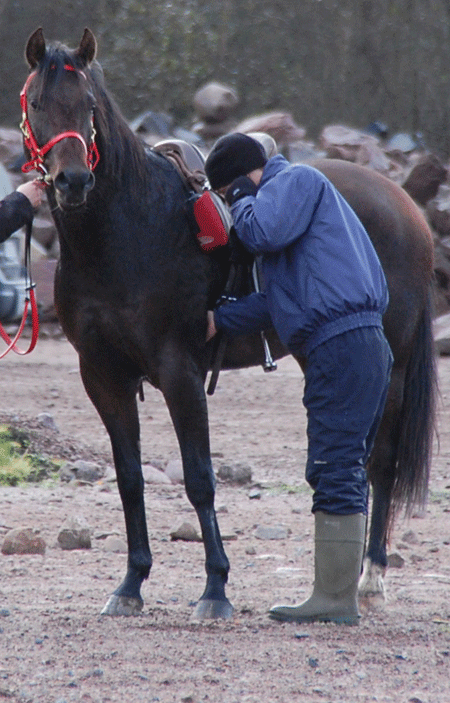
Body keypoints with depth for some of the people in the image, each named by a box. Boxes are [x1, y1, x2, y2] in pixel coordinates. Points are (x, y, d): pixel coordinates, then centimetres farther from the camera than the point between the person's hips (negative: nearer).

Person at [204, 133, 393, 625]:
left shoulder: (296, 180, 0)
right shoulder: (292, 190, 29)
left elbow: (262, 233, -17)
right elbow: (284, 297, 27)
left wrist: (244, 198, 3)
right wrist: (220, 320, 23)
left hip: (341, 344, -11)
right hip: (363, 345, 11)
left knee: (334, 471, -10)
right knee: (342, 473, 12)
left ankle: (334, 598, -10)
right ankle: (339, 594, 15)